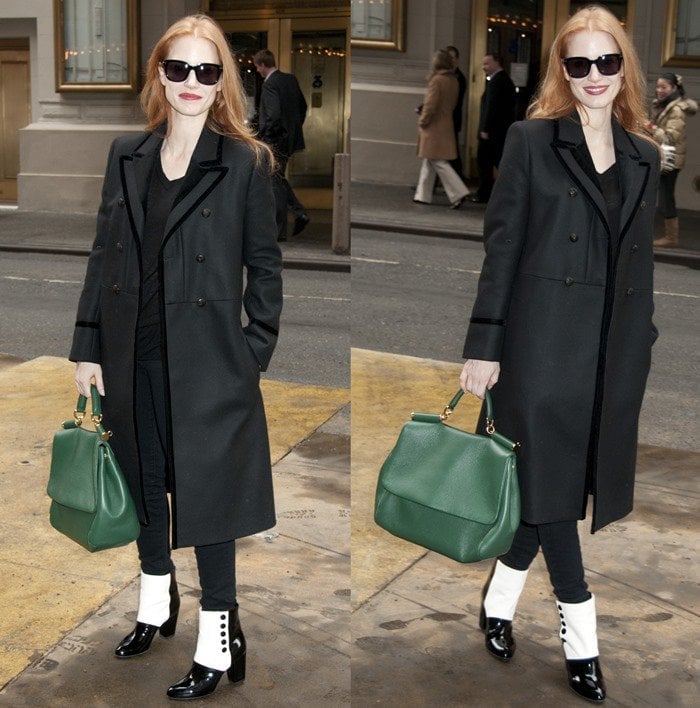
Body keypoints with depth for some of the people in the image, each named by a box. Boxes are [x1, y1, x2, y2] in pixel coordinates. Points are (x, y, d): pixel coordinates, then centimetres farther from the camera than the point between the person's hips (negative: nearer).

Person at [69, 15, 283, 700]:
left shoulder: (244, 162, -6)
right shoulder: (126, 155, 7)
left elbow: (264, 264, -2)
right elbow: (103, 254, 8)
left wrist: (254, 351, -8)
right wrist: (88, 348, 6)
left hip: (206, 359, -5)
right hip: (135, 355, 5)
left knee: (205, 490, 1)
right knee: (144, 482, 18)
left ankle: (218, 643, 16)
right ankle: (156, 604, 41)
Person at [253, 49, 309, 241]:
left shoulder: (270, 84, -17)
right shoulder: (291, 79, 9)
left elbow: (274, 115, -25)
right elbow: (302, 106, 17)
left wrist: (264, 138, -14)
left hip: (276, 141, -9)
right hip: (291, 138, 9)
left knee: (276, 183, -1)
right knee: (278, 179, 22)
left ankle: (279, 231, 4)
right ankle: (299, 213, 11)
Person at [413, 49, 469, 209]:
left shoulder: (437, 80, -16)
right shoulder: (454, 80, 8)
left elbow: (431, 105, -19)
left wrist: (423, 121, -5)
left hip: (434, 127, -9)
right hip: (447, 125, 9)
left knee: (438, 162, -6)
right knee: (429, 161, 16)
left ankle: (458, 193, -12)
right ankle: (423, 195, 21)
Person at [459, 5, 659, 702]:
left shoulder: (643, 156, 11)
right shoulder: (531, 140, -3)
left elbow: (640, 260, 14)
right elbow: (501, 247, -5)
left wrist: (641, 344, 10)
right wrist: (484, 346, -9)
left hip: (614, 350, 5)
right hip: (545, 342, -4)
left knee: (556, 487, 11)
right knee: (550, 484, 1)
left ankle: (498, 603, 31)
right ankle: (580, 639, 13)